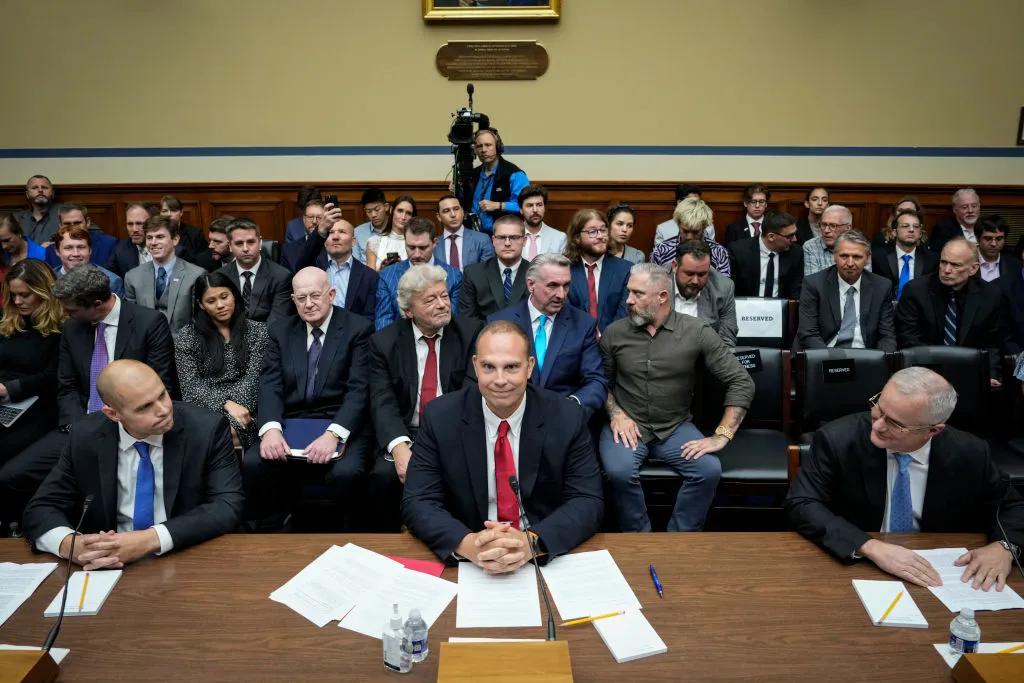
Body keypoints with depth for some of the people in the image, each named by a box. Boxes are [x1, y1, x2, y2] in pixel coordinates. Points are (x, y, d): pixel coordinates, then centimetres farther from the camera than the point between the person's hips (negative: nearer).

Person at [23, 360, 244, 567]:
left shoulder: (206, 429, -13)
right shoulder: (86, 438, -3)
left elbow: (228, 507, -17)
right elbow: (41, 510, 1)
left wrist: (153, 538, -29)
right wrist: (68, 544, -21)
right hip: (112, 567, 3)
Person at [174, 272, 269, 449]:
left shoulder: (257, 331, 7)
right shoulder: (186, 337, 7)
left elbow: (253, 378, -2)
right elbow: (190, 386, -1)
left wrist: (230, 420, -17)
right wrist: (227, 405, -17)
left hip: (243, 407, 0)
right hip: (203, 410, 1)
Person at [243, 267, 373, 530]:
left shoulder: (358, 329, 0)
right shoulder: (280, 331, 13)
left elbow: (359, 389, -10)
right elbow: (270, 385, 2)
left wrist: (333, 434, -25)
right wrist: (270, 428, -18)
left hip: (341, 426, -3)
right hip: (289, 425, 4)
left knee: (345, 473, -32)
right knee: (253, 464, -24)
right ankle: (271, 530, 1)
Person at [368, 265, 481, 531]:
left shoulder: (470, 332, 1)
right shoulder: (383, 341, 2)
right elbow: (383, 402, -7)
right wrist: (400, 448, -27)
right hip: (404, 435, 1)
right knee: (384, 475, -26)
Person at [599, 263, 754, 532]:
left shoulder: (697, 332, -7)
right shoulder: (614, 333, -1)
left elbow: (741, 383, -7)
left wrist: (722, 435, -14)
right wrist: (615, 413, -8)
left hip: (676, 427, 0)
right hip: (628, 425, 0)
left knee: (709, 469, -26)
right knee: (619, 471, -30)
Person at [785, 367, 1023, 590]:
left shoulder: (970, 455, -8)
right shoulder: (838, 439, -17)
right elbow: (800, 505, -20)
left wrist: (1004, 546, -15)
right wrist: (870, 547, -30)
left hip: (937, 580, 4)